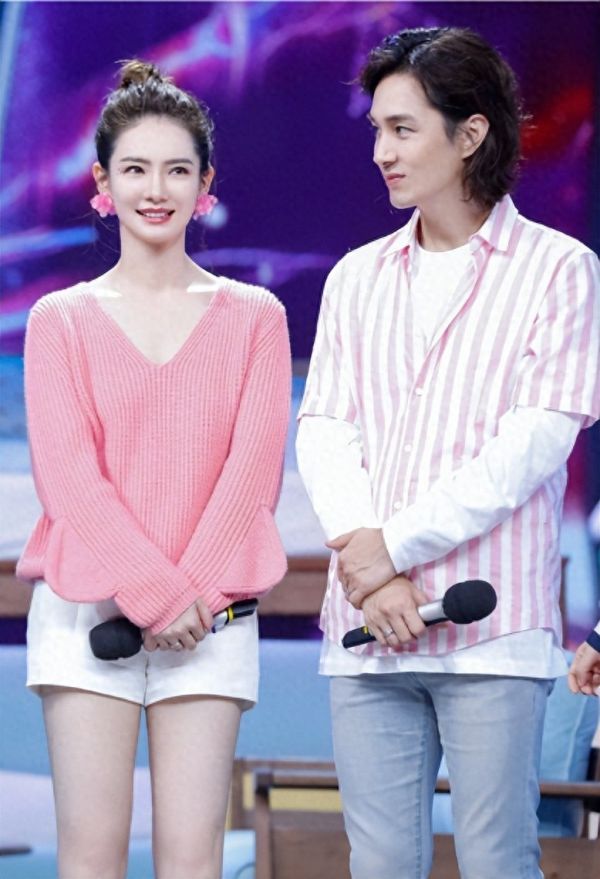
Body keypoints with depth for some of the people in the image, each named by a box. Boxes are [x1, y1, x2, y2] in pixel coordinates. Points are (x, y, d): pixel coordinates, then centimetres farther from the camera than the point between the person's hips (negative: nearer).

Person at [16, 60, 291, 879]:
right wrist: (153, 591, -12)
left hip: (211, 616, 0)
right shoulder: (62, 319, 8)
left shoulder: (253, 316, 10)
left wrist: (193, 590, -10)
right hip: (86, 608, 0)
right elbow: (66, 472, -1)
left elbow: (255, 464, 2)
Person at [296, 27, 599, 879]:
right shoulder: (356, 278, 17)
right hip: (367, 626, 4)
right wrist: (369, 572, -10)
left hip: (494, 627, -4)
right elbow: (323, 431, 7)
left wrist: (394, 545, -11)